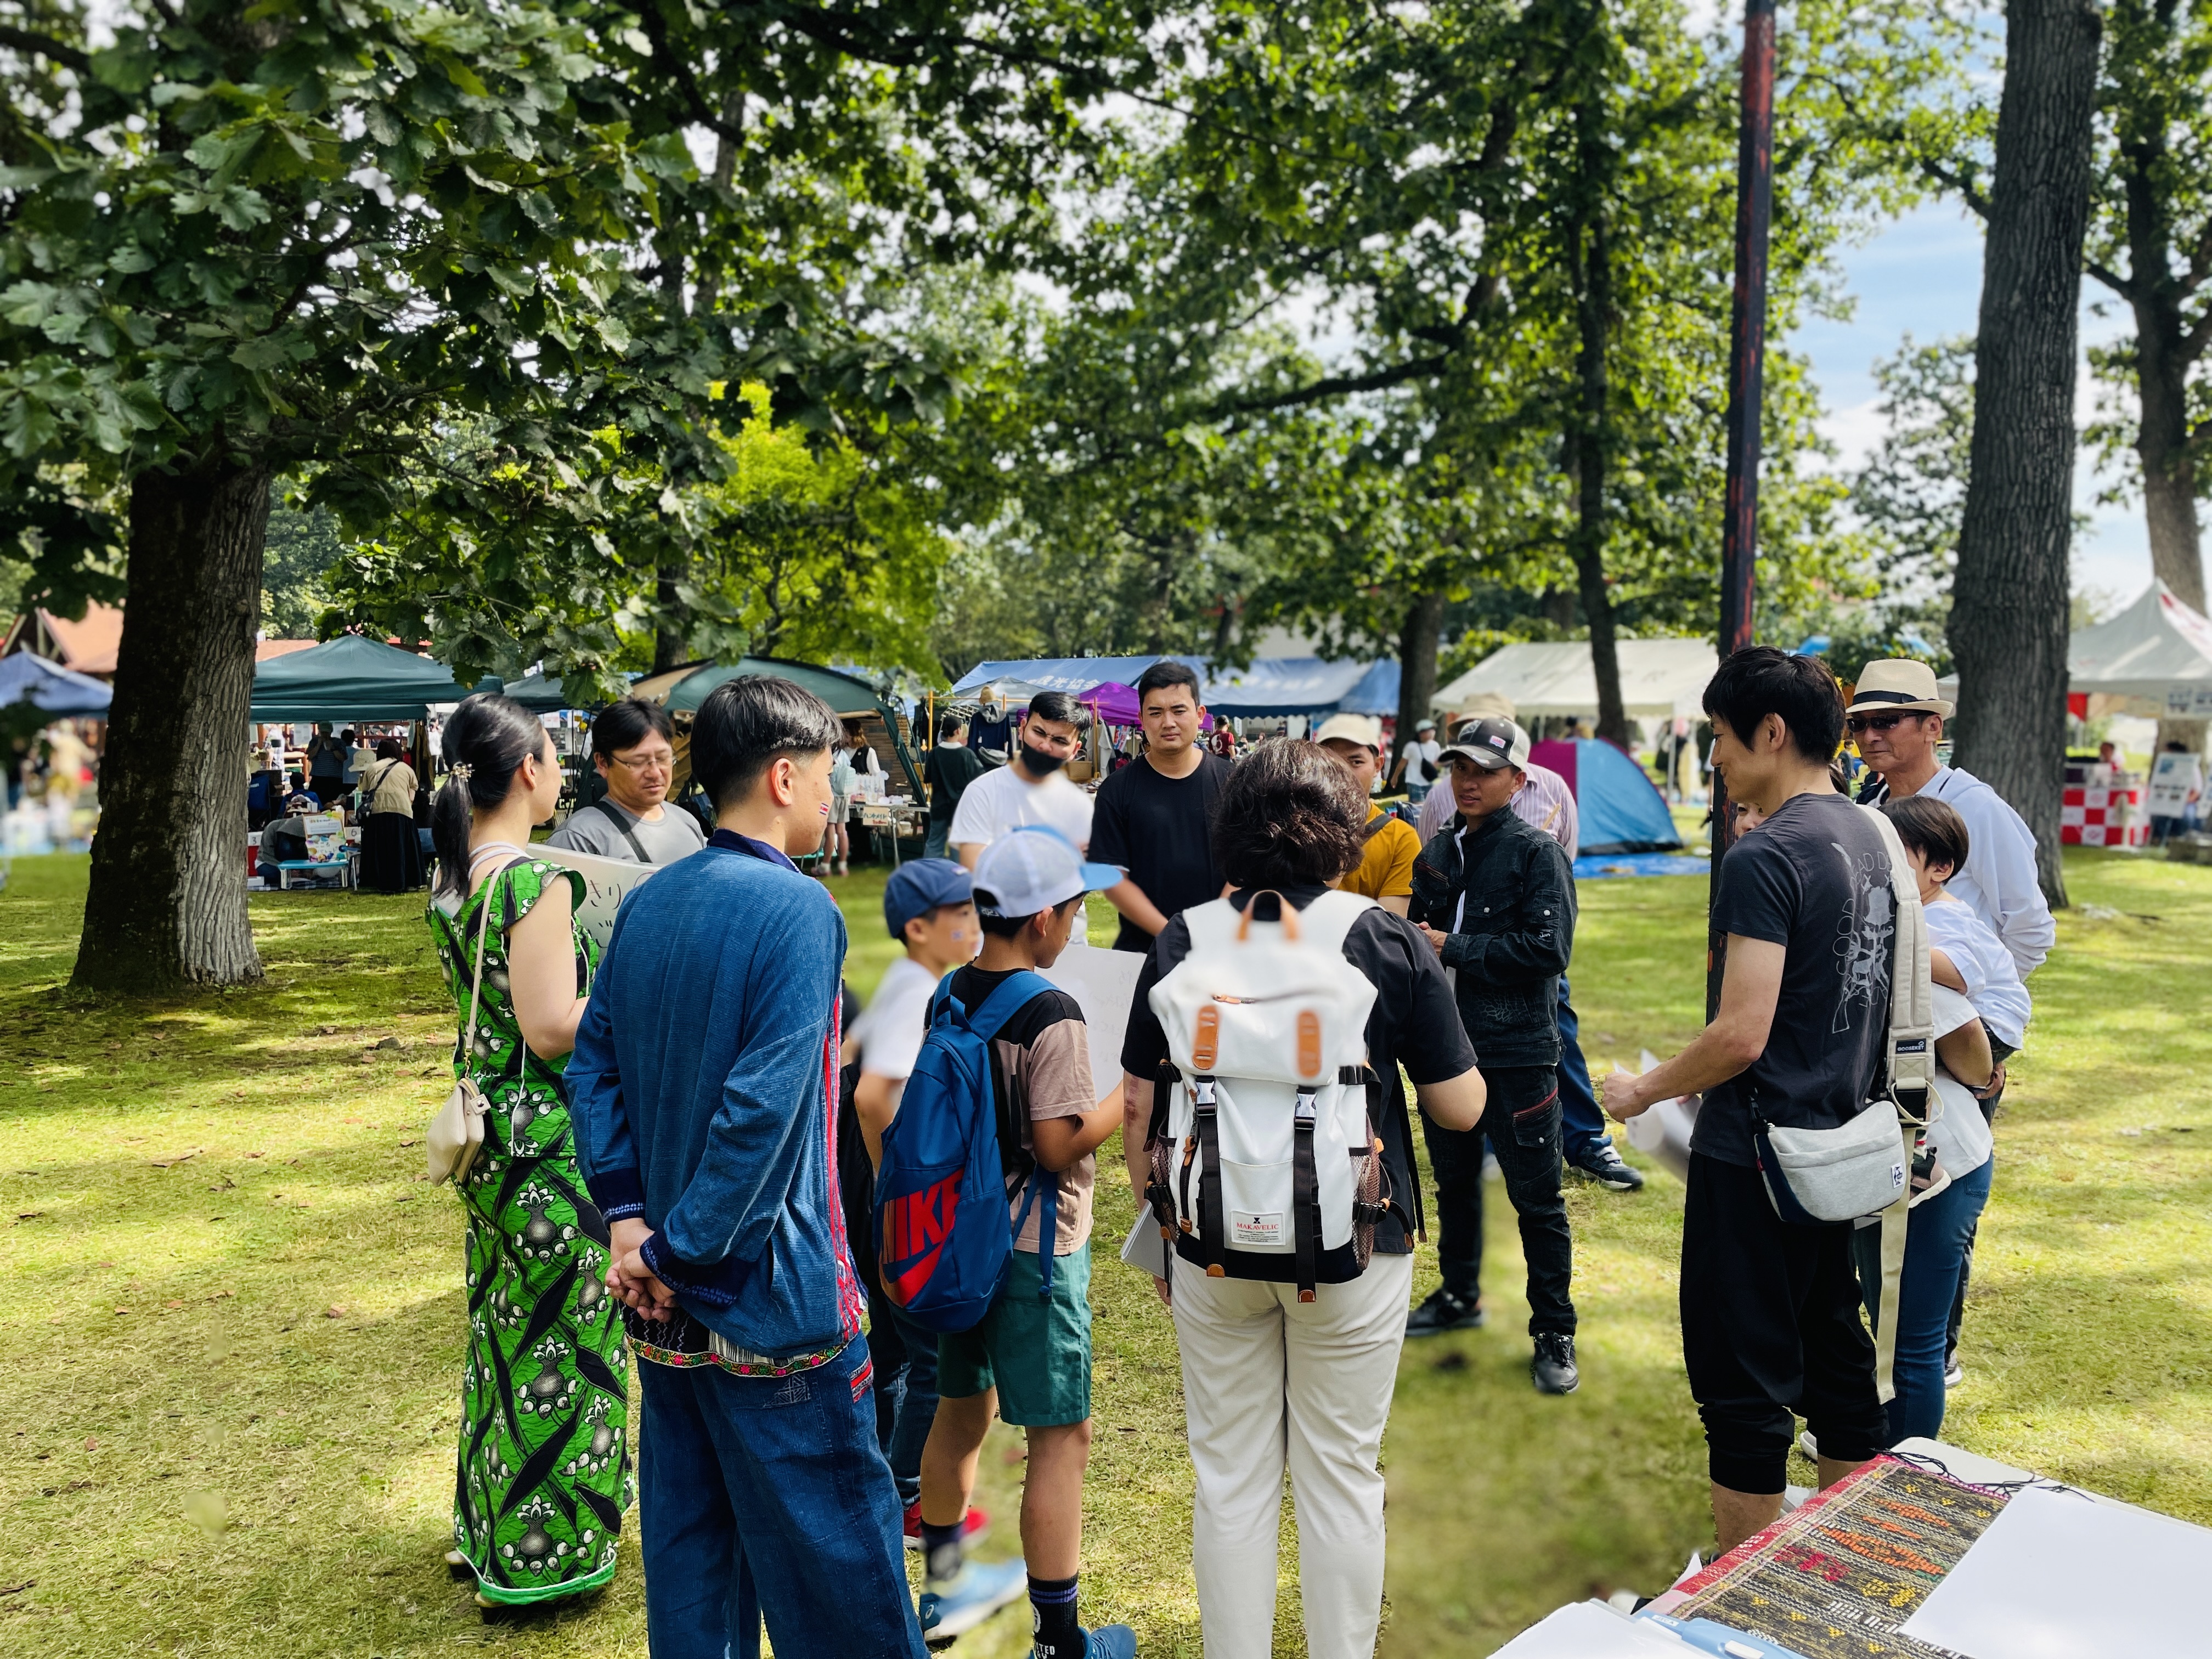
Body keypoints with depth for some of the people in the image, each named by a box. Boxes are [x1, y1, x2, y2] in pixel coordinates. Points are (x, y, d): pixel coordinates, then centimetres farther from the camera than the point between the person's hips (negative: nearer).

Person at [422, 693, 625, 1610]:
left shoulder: (452, 877, 6)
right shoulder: (536, 882, -21)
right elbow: (552, 1028, -24)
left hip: (488, 1126, 9)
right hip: (551, 1140, -9)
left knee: (502, 1327, 22)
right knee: (557, 1340, 5)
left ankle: (487, 1528, 38)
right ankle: (543, 1559, 20)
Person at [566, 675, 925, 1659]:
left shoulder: (646, 903, 5)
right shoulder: (797, 909, -18)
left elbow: (592, 1065, 5)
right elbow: (764, 1102, -24)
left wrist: (628, 1214, -1)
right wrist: (678, 1251, -16)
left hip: (664, 1306, 7)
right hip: (768, 1286, -7)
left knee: (688, 1537, 19)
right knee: (832, 1545, 7)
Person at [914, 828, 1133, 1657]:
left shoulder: (948, 996, 2)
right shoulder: (1052, 1016, -20)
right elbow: (1059, 1145, -19)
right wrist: (1135, 1095, -9)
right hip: (1034, 1250, -8)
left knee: (960, 1409, 22)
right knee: (1060, 1437, 3)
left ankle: (944, 1588, 39)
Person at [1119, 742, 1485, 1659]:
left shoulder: (1181, 941, -5)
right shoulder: (1390, 942, -9)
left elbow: (1137, 1114, -1)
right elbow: (1462, 1107, -4)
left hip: (1214, 1248, 1)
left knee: (1230, 1478, 15)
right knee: (1340, 1477, 15)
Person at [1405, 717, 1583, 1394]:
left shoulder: (1537, 853, -9)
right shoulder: (1436, 855, 9)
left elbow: (1549, 949, -18)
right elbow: (1417, 932, 19)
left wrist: (1455, 948, -17)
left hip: (1517, 1050, -6)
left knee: (1536, 1195, 1)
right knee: (1454, 1178, 20)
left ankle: (1554, 1334, 14)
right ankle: (1459, 1296, 38)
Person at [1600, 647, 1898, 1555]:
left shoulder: (1765, 858, -20)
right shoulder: (1871, 840, 8)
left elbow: (1742, 1035, -23)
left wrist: (1643, 1089, -9)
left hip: (1755, 1154, -9)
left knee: (1744, 1380, 3)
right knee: (1834, 1354, 20)